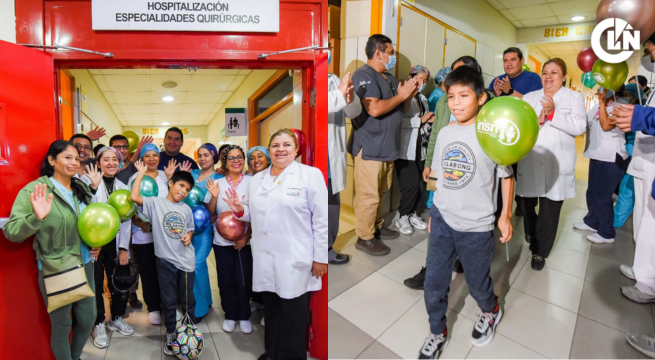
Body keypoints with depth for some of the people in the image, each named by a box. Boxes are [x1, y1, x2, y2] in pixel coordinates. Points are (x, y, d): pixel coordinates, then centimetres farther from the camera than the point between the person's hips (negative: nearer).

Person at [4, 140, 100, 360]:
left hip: (85, 265, 6)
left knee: (87, 318, 16)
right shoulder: (35, 190, -14)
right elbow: (11, 232, -21)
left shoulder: (81, 189, 5)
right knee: (61, 325, 10)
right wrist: (36, 218, -39)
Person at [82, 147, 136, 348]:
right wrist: (93, 186, -28)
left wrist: (124, 248, 1)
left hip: (115, 243, 4)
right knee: (95, 284, 8)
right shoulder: (88, 181, -5)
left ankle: (116, 318, 32)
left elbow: (126, 220, 5)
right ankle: (98, 324, 26)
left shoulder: (123, 187, 7)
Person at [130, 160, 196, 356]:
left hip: (186, 259, 3)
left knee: (188, 299, 12)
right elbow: (134, 197, -20)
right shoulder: (155, 203, -5)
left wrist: (189, 236, -6)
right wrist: (141, 172, -14)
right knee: (169, 300, 11)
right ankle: (170, 333, 31)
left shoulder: (186, 209, 6)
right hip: (165, 260, -2)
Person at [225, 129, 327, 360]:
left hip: (295, 262, -5)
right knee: (271, 311, 17)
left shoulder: (310, 174, -4)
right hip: (265, 261, 5)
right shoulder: (257, 179, 14)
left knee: (294, 317, 4)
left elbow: (322, 219, -8)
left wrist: (321, 258, -10)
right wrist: (240, 210, 0)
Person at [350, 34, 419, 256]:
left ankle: (377, 227, 31)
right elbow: (374, 109, -24)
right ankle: (365, 238, 9)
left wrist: (409, 94, 4)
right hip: (369, 148, -9)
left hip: (387, 146, 9)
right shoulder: (364, 75, -11)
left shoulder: (389, 77, 19)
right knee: (368, 195, -3)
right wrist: (400, 96, -12)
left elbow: (401, 108, 25)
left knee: (381, 192, 17)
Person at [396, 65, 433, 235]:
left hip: (420, 148, 8)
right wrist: (421, 120, -14)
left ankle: (412, 214, 23)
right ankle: (402, 217, 8)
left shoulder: (423, 99, 20)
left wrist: (430, 121, 6)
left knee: (417, 184, 8)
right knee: (411, 184, -10)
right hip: (405, 149, -7)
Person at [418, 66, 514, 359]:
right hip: (442, 220, 4)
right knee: (434, 283, 9)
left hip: (476, 225, -3)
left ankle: (490, 311, 52)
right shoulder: (444, 133, 4)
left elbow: (506, 175, -1)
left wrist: (505, 215, -1)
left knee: (477, 283, 17)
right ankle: (437, 333, 34)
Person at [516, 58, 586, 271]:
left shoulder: (575, 97, 5)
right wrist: (538, 119, -19)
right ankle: (531, 236, 41)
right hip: (530, 163, 2)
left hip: (557, 165, -1)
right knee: (525, 205, 12)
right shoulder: (529, 97, 9)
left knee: (549, 212, 3)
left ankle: (540, 252, 19)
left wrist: (553, 114, -18)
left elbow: (579, 127, -9)